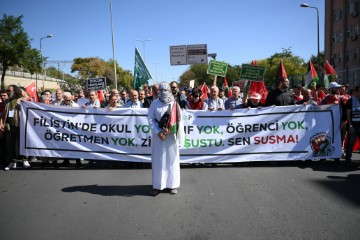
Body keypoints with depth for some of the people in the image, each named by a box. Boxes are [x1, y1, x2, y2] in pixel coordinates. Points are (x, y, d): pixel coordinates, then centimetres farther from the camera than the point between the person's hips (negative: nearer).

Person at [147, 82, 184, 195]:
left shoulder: (174, 104, 2)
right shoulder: (154, 103, 3)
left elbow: (179, 119, -3)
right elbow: (150, 119, -2)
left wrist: (170, 130, -16)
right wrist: (158, 132, -13)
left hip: (171, 135, 0)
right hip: (158, 135, 0)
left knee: (172, 159, 4)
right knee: (158, 160, 3)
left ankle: (173, 185, 13)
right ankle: (157, 185, 11)